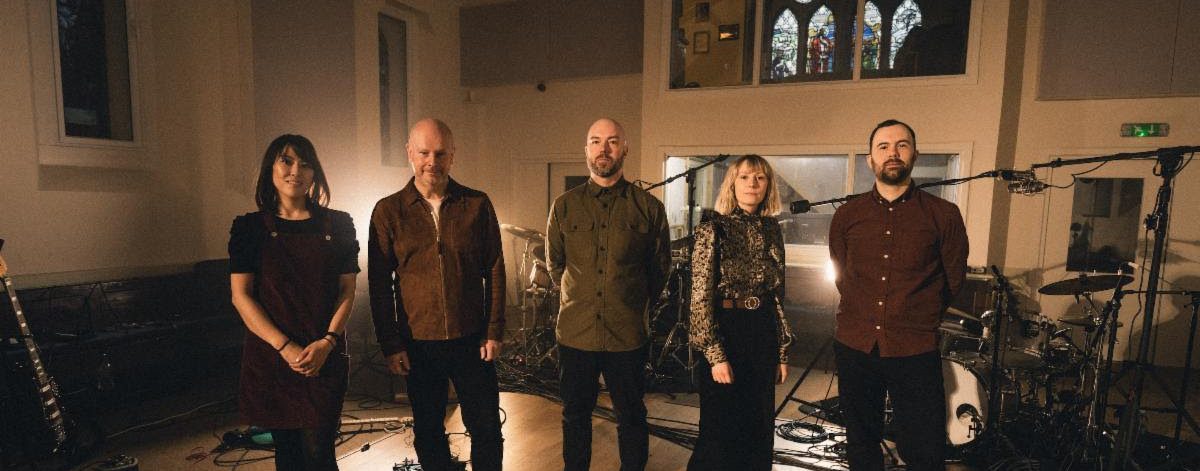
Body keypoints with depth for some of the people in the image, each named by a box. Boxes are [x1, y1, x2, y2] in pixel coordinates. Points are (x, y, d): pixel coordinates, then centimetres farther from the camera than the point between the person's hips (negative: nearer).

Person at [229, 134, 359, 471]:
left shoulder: (337, 225, 4)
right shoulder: (250, 227, 3)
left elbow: (347, 291, 3)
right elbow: (241, 296, -2)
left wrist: (327, 342, -11)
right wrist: (285, 347, -11)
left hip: (324, 357, 0)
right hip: (269, 355, 1)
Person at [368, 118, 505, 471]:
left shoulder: (478, 205, -1)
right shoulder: (388, 211, -1)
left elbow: (495, 271, 1)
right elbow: (379, 284, 1)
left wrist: (494, 332, -3)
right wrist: (389, 345, -2)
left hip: (472, 341, 0)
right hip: (417, 344, 0)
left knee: (487, 429, 9)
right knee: (428, 433, 16)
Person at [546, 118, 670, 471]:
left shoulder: (649, 208, -4)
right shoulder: (564, 206, 1)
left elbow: (660, 268, 8)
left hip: (628, 336, -1)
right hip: (575, 333, 2)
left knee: (631, 416, 15)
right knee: (575, 415, 17)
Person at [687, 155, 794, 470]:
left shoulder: (772, 230, 6)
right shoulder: (713, 229, -9)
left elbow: (778, 294, 11)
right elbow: (701, 297, -11)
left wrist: (782, 351, 10)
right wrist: (715, 355, -15)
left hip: (764, 334, 5)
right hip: (726, 331, -5)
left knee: (759, 430, 16)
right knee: (721, 432, 7)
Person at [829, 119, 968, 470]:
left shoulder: (943, 215, -3)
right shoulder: (847, 215, 3)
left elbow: (954, 279, 8)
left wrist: (921, 319, 11)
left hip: (915, 350, -2)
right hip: (854, 346, 2)